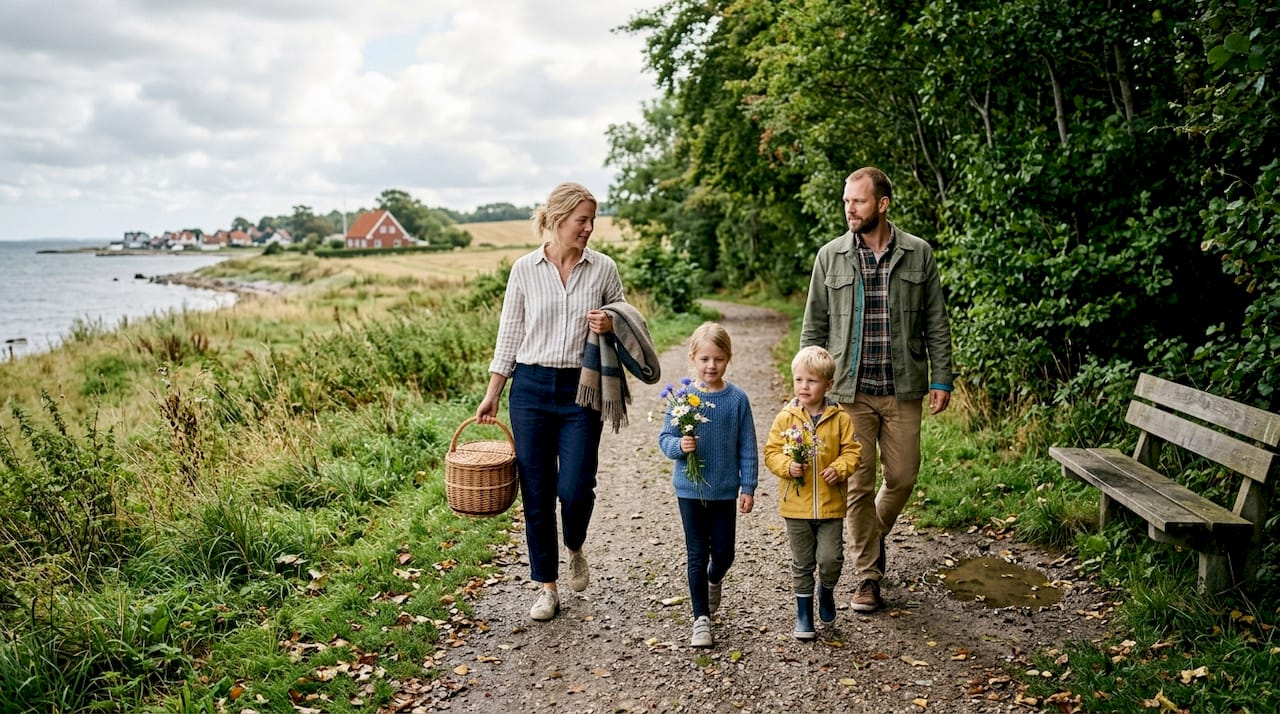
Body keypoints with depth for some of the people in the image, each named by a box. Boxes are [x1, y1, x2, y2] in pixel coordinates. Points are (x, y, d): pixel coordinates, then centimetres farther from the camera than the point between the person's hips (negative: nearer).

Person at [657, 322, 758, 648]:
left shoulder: (737, 399, -5)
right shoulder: (682, 396, -6)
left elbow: (747, 448, -1)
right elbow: (664, 438, -2)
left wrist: (748, 488, -2)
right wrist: (679, 445, -24)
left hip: (725, 490, 1)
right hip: (690, 488, -1)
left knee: (723, 553, 10)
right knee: (697, 555, 5)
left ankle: (714, 581, 45)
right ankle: (701, 619, 17)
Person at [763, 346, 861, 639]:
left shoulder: (840, 418, -3)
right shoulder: (785, 418, -4)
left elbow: (852, 450, 0)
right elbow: (771, 451, -2)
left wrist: (839, 469, -17)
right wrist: (787, 466, -20)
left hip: (831, 505, 0)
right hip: (796, 505, 1)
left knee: (831, 557, -3)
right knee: (802, 563, 11)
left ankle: (827, 590, 29)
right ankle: (804, 612, 26)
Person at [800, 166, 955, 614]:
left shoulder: (918, 254, 2)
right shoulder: (830, 256, 2)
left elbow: (936, 323, 6)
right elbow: (814, 328, 6)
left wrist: (941, 379, 0)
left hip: (903, 390, 1)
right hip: (849, 391, -1)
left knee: (903, 477, 7)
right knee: (858, 483, 2)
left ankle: (875, 537, 38)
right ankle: (868, 576, 16)